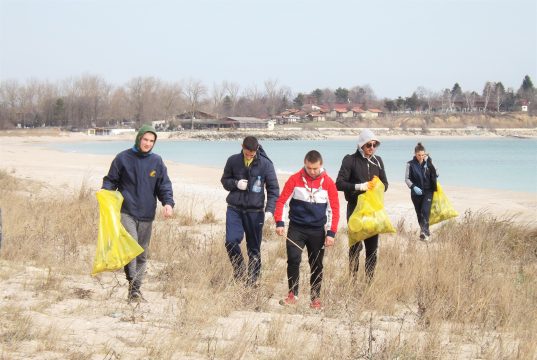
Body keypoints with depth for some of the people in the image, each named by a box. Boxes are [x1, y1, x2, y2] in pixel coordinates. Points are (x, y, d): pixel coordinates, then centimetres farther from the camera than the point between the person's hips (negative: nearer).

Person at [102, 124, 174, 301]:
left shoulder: (157, 161, 9)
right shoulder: (123, 158, 2)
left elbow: (164, 186, 8)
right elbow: (111, 180, 8)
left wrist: (168, 202, -10)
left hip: (147, 215, 4)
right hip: (126, 212, -4)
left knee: (142, 254, 8)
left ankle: (135, 289, 17)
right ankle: (132, 283, -21)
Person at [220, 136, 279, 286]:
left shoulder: (265, 164, -6)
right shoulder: (233, 161, -1)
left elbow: (273, 189, -3)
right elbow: (224, 180, 11)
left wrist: (269, 209, -14)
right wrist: (236, 184, -11)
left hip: (255, 211, -1)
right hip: (234, 209, 1)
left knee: (254, 248, 5)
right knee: (231, 241, -14)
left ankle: (253, 280, 18)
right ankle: (239, 270, 10)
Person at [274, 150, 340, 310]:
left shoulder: (328, 183, -3)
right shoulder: (295, 179, -5)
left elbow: (334, 209, -1)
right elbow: (281, 201, -2)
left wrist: (332, 233, -8)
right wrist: (279, 222, -14)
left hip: (317, 231, 1)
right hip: (296, 229, -1)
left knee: (316, 265, 6)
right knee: (293, 260, -11)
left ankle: (315, 298, 17)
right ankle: (293, 295, 2)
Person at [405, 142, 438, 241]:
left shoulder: (428, 161, -2)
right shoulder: (411, 164, -6)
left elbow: (433, 175, 14)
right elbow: (407, 178, -4)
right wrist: (413, 187, -17)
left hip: (428, 191, -1)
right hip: (416, 192, 1)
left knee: (425, 211, -15)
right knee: (419, 213, 10)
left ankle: (424, 232, -20)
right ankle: (425, 230, 28)